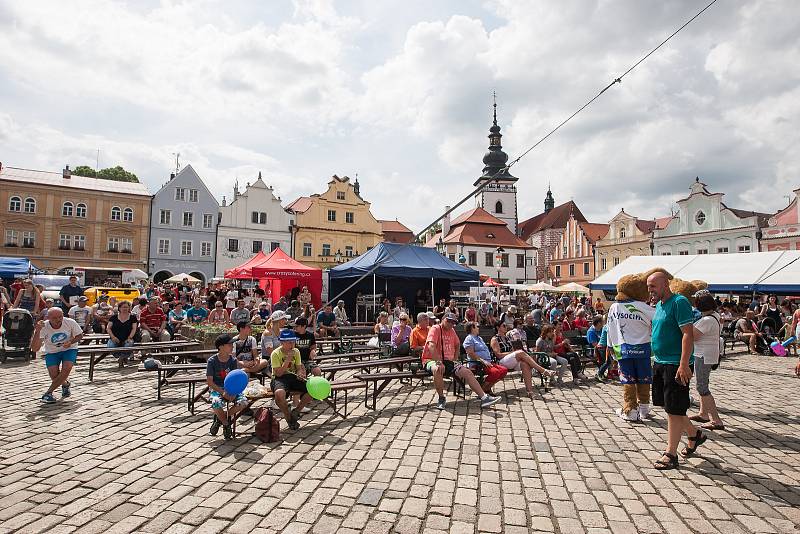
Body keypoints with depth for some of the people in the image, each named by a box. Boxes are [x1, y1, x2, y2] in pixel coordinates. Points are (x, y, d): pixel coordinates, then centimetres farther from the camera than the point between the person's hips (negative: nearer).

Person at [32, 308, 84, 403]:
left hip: (69, 349, 0)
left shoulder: (70, 322, -21)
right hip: (51, 352, 0)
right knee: (54, 375, -17)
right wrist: (37, 331, -39)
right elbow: (34, 349, -29)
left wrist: (70, 342, -24)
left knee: (66, 368, -26)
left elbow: (79, 335, -2)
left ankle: (48, 393, -11)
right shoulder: (43, 328, -22)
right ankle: (65, 384, 19)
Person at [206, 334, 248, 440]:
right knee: (216, 403, -37)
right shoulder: (212, 361, -8)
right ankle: (226, 424, -6)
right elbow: (209, 381, -9)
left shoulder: (233, 360, 1)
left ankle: (220, 418, 1)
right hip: (216, 389, -3)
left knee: (243, 401, -24)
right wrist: (222, 392, -21)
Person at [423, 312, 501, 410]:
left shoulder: (452, 331, 15)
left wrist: (455, 359, 16)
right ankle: (441, 398, -18)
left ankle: (484, 398, -8)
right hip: (431, 360, -7)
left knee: (467, 372, -10)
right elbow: (431, 346, -24)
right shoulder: (435, 329, -9)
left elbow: (457, 345, 32)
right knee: (437, 369, -39)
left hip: (448, 361, 7)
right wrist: (439, 362, -34)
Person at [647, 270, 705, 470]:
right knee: (668, 406, 18)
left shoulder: (679, 302, -15)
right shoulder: (659, 304, 13)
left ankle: (671, 454, 11)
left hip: (676, 365, -9)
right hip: (660, 363, 9)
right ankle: (694, 434, 39)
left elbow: (688, 334, -21)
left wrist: (683, 365, -25)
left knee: (673, 410, 0)